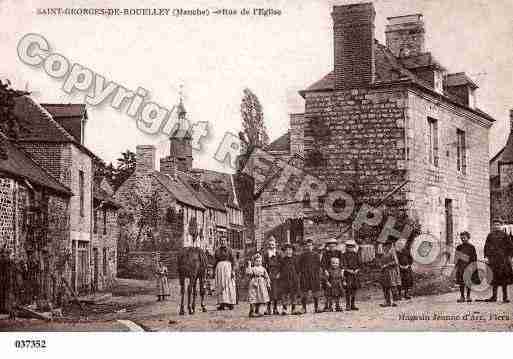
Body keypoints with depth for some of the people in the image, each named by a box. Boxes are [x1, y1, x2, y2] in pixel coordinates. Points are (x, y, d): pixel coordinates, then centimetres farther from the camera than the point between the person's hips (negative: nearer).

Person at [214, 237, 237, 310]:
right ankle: (222, 304, -3)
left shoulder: (229, 250, 4)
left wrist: (232, 271, -12)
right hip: (219, 268, 3)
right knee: (220, 286, -2)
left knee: (229, 285, -5)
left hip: (228, 268, -3)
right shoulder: (217, 251, 14)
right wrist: (215, 271, 9)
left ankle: (230, 303, -2)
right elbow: (216, 261, 15)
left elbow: (232, 261, -2)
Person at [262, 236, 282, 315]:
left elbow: (281, 264, 6)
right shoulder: (266, 253, 9)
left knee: (276, 290, -2)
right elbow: (264, 264, 7)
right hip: (268, 274, 0)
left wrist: (279, 273, -5)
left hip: (276, 274, 0)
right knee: (269, 290, -5)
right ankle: (268, 309, -3)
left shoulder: (278, 253, 8)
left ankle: (275, 309, 4)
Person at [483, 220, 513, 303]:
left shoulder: (504, 235, 6)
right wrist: (486, 256, 3)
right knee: (495, 277, 1)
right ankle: (494, 296, 5)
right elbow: (486, 247, 12)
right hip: (493, 258, 1)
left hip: (503, 259, -1)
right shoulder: (490, 235, 11)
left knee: (504, 277, -1)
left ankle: (505, 297, 4)